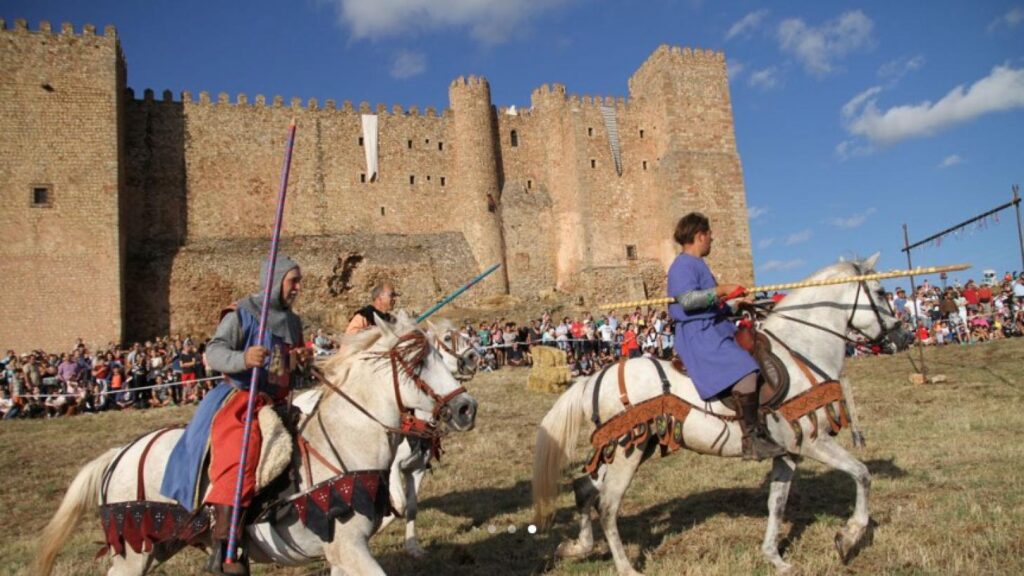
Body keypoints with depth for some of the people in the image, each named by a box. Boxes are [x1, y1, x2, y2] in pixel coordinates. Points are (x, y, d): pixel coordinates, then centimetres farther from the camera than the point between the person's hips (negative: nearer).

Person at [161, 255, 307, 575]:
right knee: (238, 464, -23)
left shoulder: (293, 322, 16)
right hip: (239, 399, -8)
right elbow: (214, 352, -15)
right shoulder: (242, 314, -5)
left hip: (277, 403, 8)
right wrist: (242, 359, -36)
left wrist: (304, 360, 3)